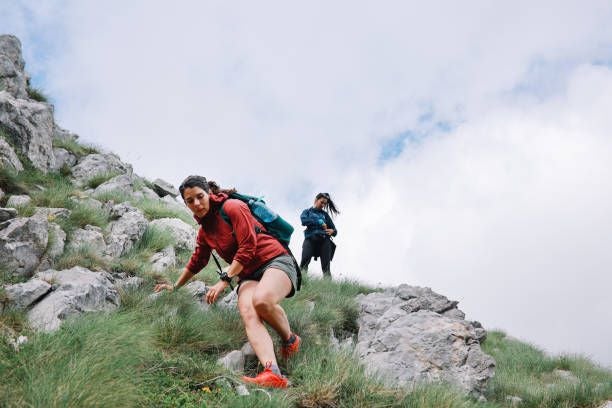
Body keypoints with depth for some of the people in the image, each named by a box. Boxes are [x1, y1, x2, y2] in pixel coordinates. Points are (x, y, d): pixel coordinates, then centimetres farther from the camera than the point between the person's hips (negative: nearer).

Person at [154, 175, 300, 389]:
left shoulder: (232, 207, -6)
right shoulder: (204, 230, 19)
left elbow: (248, 247, -13)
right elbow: (196, 262, 35)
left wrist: (224, 280, -13)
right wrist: (175, 286, 44)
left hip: (275, 261, -6)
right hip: (248, 275, 6)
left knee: (261, 300, -39)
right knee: (248, 315, -29)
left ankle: (290, 340, -9)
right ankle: (272, 373, -51)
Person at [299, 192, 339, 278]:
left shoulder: (325, 214, 25)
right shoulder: (307, 211, 21)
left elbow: (335, 230, 21)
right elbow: (304, 221, -3)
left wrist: (332, 231, -3)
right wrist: (319, 222, -6)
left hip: (324, 240, 2)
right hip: (310, 239, -2)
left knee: (326, 267, -14)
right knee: (304, 261, -28)